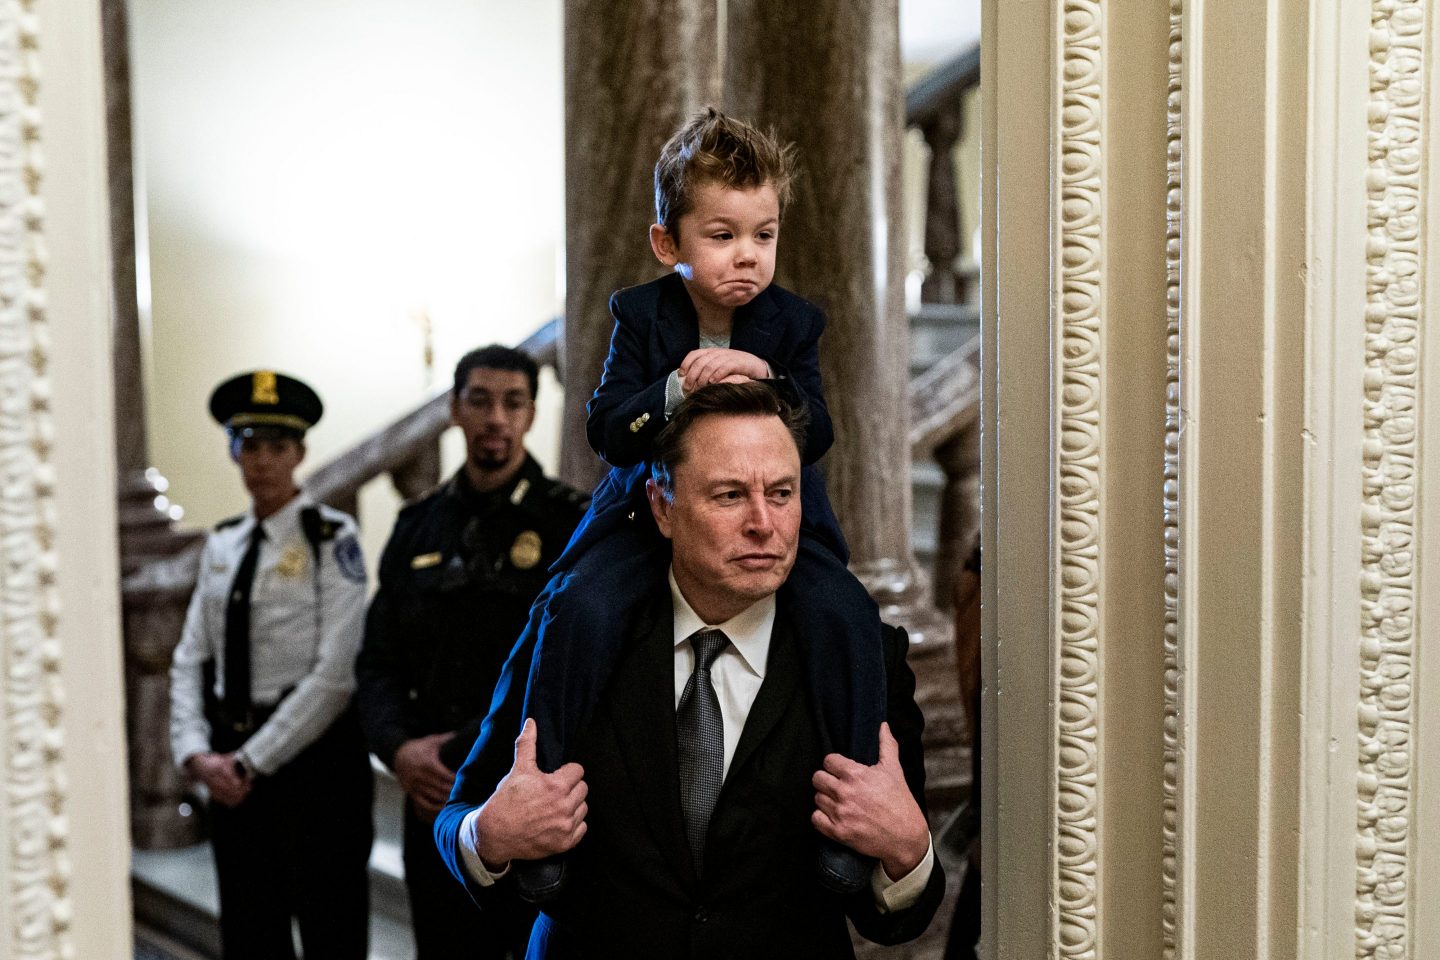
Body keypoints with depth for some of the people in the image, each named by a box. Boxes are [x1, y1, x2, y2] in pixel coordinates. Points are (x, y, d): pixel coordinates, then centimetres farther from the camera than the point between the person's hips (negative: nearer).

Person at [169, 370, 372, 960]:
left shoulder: (331, 539, -9)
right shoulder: (222, 545, 10)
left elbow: (335, 673, -15)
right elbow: (191, 659, 9)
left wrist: (253, 760, -13)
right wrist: (197, 753, -5)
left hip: (313, 755, -6)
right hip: (231, 769, 6)